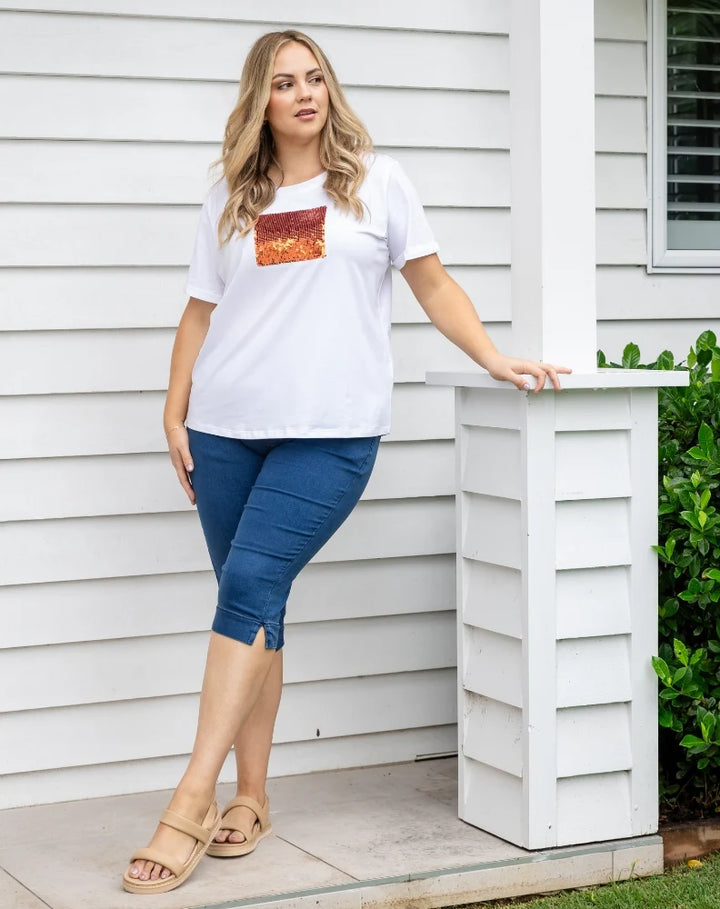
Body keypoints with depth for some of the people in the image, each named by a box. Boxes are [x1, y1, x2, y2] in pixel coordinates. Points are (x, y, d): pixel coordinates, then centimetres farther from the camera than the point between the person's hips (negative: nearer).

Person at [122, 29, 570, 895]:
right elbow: (200, 313, 15)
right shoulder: (229, 200, 14)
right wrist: (175, 414, 7)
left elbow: (431, 282, 9)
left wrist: (495, 358, 0)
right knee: (253, 607, 4)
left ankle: (192, 802, -16)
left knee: (250, 586, -16)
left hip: (330, 431, -3)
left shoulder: (376, 180, 8)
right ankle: (250, 800, 13)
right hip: (227, 430, 3)